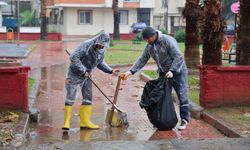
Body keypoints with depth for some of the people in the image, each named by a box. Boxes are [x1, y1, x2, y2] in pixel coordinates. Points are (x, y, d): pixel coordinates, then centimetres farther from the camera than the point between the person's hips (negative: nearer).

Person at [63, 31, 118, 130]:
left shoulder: (102, 50, 0)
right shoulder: (86, 45, -23)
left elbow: (100, 63, 15)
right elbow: (74, 57, -26)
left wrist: (111, 71, 3)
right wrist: (83, 71, -25)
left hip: (87, 75, 7)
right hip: (75, 74, -7)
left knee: (88, 98, 7)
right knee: (70, 97, -7)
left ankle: (85, 121, 15)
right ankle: (67, 122, -4)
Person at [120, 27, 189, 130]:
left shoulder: (168, 41, -21)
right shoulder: (149, 46, 1)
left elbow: (178, 57, -23)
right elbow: (142, 60, 3)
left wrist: (172, 71, -31)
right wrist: (130, 71, -7)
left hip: (177, 71, -7)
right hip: (163, 73, 7)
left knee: (182, 96, -5)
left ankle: (184, 120, 3)